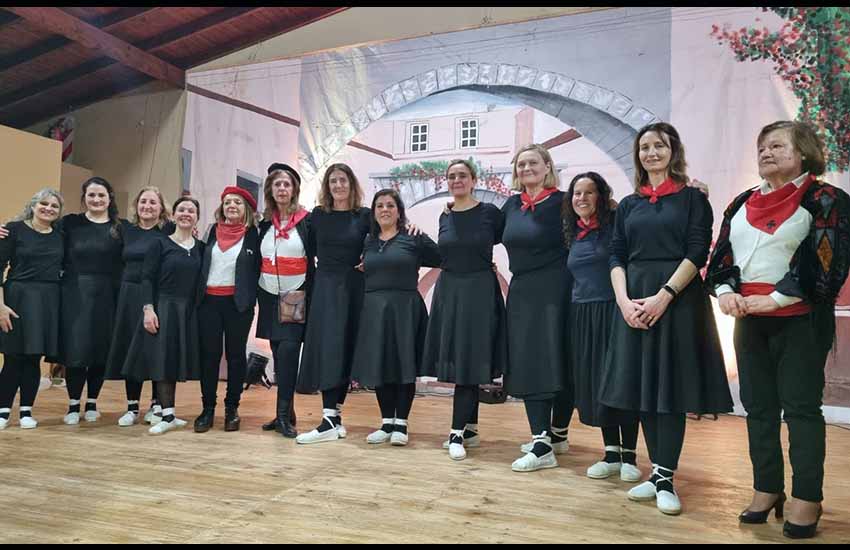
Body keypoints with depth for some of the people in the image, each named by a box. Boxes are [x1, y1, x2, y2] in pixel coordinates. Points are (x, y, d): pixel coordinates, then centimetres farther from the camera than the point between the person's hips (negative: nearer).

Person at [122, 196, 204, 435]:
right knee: (162, 360, -3)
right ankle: (168, 416, 4)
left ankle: (169, 414, 17)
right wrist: (148, 309, -14)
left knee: (175, 361, 8)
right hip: (163, 308, -3)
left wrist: (199, 309, 3)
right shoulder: (160, 244, 0)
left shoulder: (200, 248, 9)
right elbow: (147, 278, -5)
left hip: (189, 312, 3)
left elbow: (201, 282, 10)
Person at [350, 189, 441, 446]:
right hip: (374, 309, 4)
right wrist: (366, 267, 6)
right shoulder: (368, 242, 12)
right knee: (378, 365, 6)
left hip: (404, 308, -4)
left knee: (404, 365, 0)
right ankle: (386, 423, 18)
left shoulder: (414, 238, -1)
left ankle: (401, 424, 12)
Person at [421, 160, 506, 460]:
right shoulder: (445, 218, 11)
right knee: (457, 362, 7)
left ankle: (458, 432, -2)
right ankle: (470, 428, 18)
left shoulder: (489, 213, -3)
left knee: (469, 361, -7)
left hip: (479, 291, -5)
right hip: (448, 291, 5)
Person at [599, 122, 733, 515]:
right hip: (635, 302, 4)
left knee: (670, 386, -4)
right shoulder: (629, 204, 15)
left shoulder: (692, 198, 4)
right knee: (642, 384, 4)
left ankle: (665, 477, 4)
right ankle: (659, 473, 15)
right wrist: (623, 300, -8)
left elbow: (697, 253, -6)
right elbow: (616, 257, 8)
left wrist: (663, 295, -17)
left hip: (678, 300, -4)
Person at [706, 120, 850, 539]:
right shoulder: (742, 204, 14)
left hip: (799, 321, -5)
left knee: (801, 407, -1)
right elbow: (722, 256, 10)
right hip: (749, 320, 5)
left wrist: (776, 298, -20)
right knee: (758, 406, 9)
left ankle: (807, 499, 9)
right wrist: (724, 291, -9)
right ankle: (767, 489, 20)